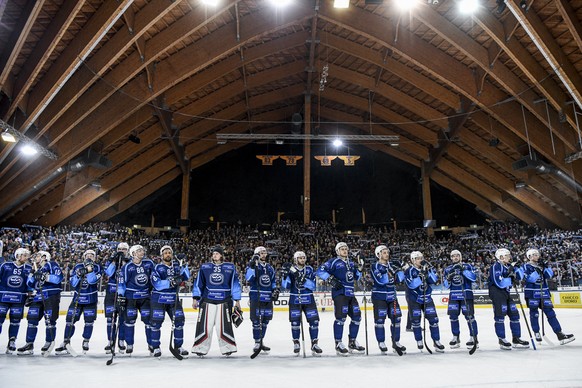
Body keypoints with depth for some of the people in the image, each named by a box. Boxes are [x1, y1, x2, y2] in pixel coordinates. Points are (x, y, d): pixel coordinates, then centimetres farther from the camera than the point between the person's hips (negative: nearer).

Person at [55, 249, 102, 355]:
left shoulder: (97, 267, -5)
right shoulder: (77, 267, 2)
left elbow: (93, 280, -21)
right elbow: (73, 283, -4)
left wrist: (89, 269, -28)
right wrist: (78, 275, -20)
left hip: (90, 299, -2)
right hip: (77, 297, 2)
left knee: (89, 321, 0)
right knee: (70, 320, 1)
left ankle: (86, 342, 15)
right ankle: (65, 343, 12)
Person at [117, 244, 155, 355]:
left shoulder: (149, 263, 1)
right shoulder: (127, 267, -8)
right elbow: (121, 282, -5)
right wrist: (120, 296, -10)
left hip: (145, 296, 2)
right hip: (131, 297, -2)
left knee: (148, 319, 1)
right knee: (130, 320, 2)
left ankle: (151, 344, 12)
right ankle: (129, 345, 17)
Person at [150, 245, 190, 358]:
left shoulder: (177, 265, 6)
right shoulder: (157, 268, -6)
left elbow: (186, 277, -3)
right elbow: (156, 284, -19)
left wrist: (183, 266, -17)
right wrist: (171, 282, -29)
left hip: (174, 299, 4)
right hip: (159, 299, -3)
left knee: (179, 321, 2)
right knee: (156, 322, -2)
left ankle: (178, 346, 15)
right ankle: (156, 348, 14)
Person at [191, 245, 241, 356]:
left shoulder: (230, 267, 5)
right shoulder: (204, 267, 8)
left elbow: (235, 283, 6)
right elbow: (198, 283, 10)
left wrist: (237, 300, 4)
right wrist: (195, 298, 4)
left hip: (224, 301, -1)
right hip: (207, 300, 1)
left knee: (224, 325, -1)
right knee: (204, 325, 0)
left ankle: (227, 348, 11)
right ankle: (201, 348, 11)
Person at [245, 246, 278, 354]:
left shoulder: (270, 267, 15)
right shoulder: (252, 265, -3)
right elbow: (248, 278, -20)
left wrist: (276, 290, 8)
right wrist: (252, 266, -29)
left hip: (268, 298, 6)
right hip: (256, 297, -6)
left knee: (265, 320, 10)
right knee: (257, 320, -6)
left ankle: (261, 341, 23)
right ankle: (257, 343, 5)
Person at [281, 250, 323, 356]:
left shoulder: (309, 269, 1)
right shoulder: (291, 270, 0)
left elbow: (313, 286, -7)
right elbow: (285, 286, -7)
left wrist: (304, 280, -22)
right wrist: (286, 275, -23)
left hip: (308, 299, 1)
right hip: (294, 300, -1)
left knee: (314, 320, -5)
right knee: (295, 322, -2)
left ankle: (314, 344, 8)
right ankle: (296, 344, 17)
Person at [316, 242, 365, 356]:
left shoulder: (351, 263, 19)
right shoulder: (334, 262, -3)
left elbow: (356, 277, 23)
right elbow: (320, 270, -10)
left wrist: (359, 268, 6)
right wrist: (331, 280, -18)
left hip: (350, 294, 7)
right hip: (339, 292, -7)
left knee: (356, 316, 8)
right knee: (341, 317, -14)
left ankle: (352, 342, 21)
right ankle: (338, 344, -4)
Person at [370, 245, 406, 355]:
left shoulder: (391, 266, 12)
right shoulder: (375, 266, -6)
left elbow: (399, 279, 4)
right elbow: (380, 280, -21)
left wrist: (401, 270, -14)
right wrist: (390, 274, -25)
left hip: (391, 296, 6)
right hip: (379, 297, -6)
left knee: (396, 318, 4)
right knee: (379, 319, -5)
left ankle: (396, 342, 17)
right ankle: (381, 343, 8)